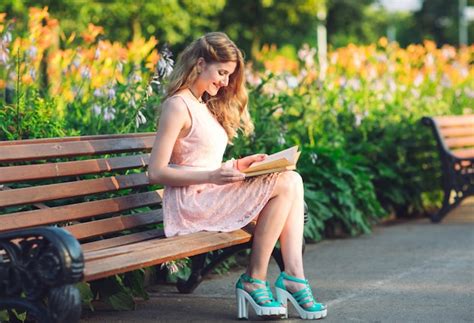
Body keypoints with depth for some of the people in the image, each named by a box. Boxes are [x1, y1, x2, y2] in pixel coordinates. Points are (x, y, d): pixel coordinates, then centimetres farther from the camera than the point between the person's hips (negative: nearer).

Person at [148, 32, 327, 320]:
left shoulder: (205, 106, 21)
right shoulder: (178, 105, -8)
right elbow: (157, 172, -15)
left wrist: (238, 166, 3)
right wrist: (213, 176, -22)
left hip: (210, 193, 9)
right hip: (190, 202, -9)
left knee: (293, 180, -9)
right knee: (282, 185, -20)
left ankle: (293, 276, -18)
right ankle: (254, 281, -12)